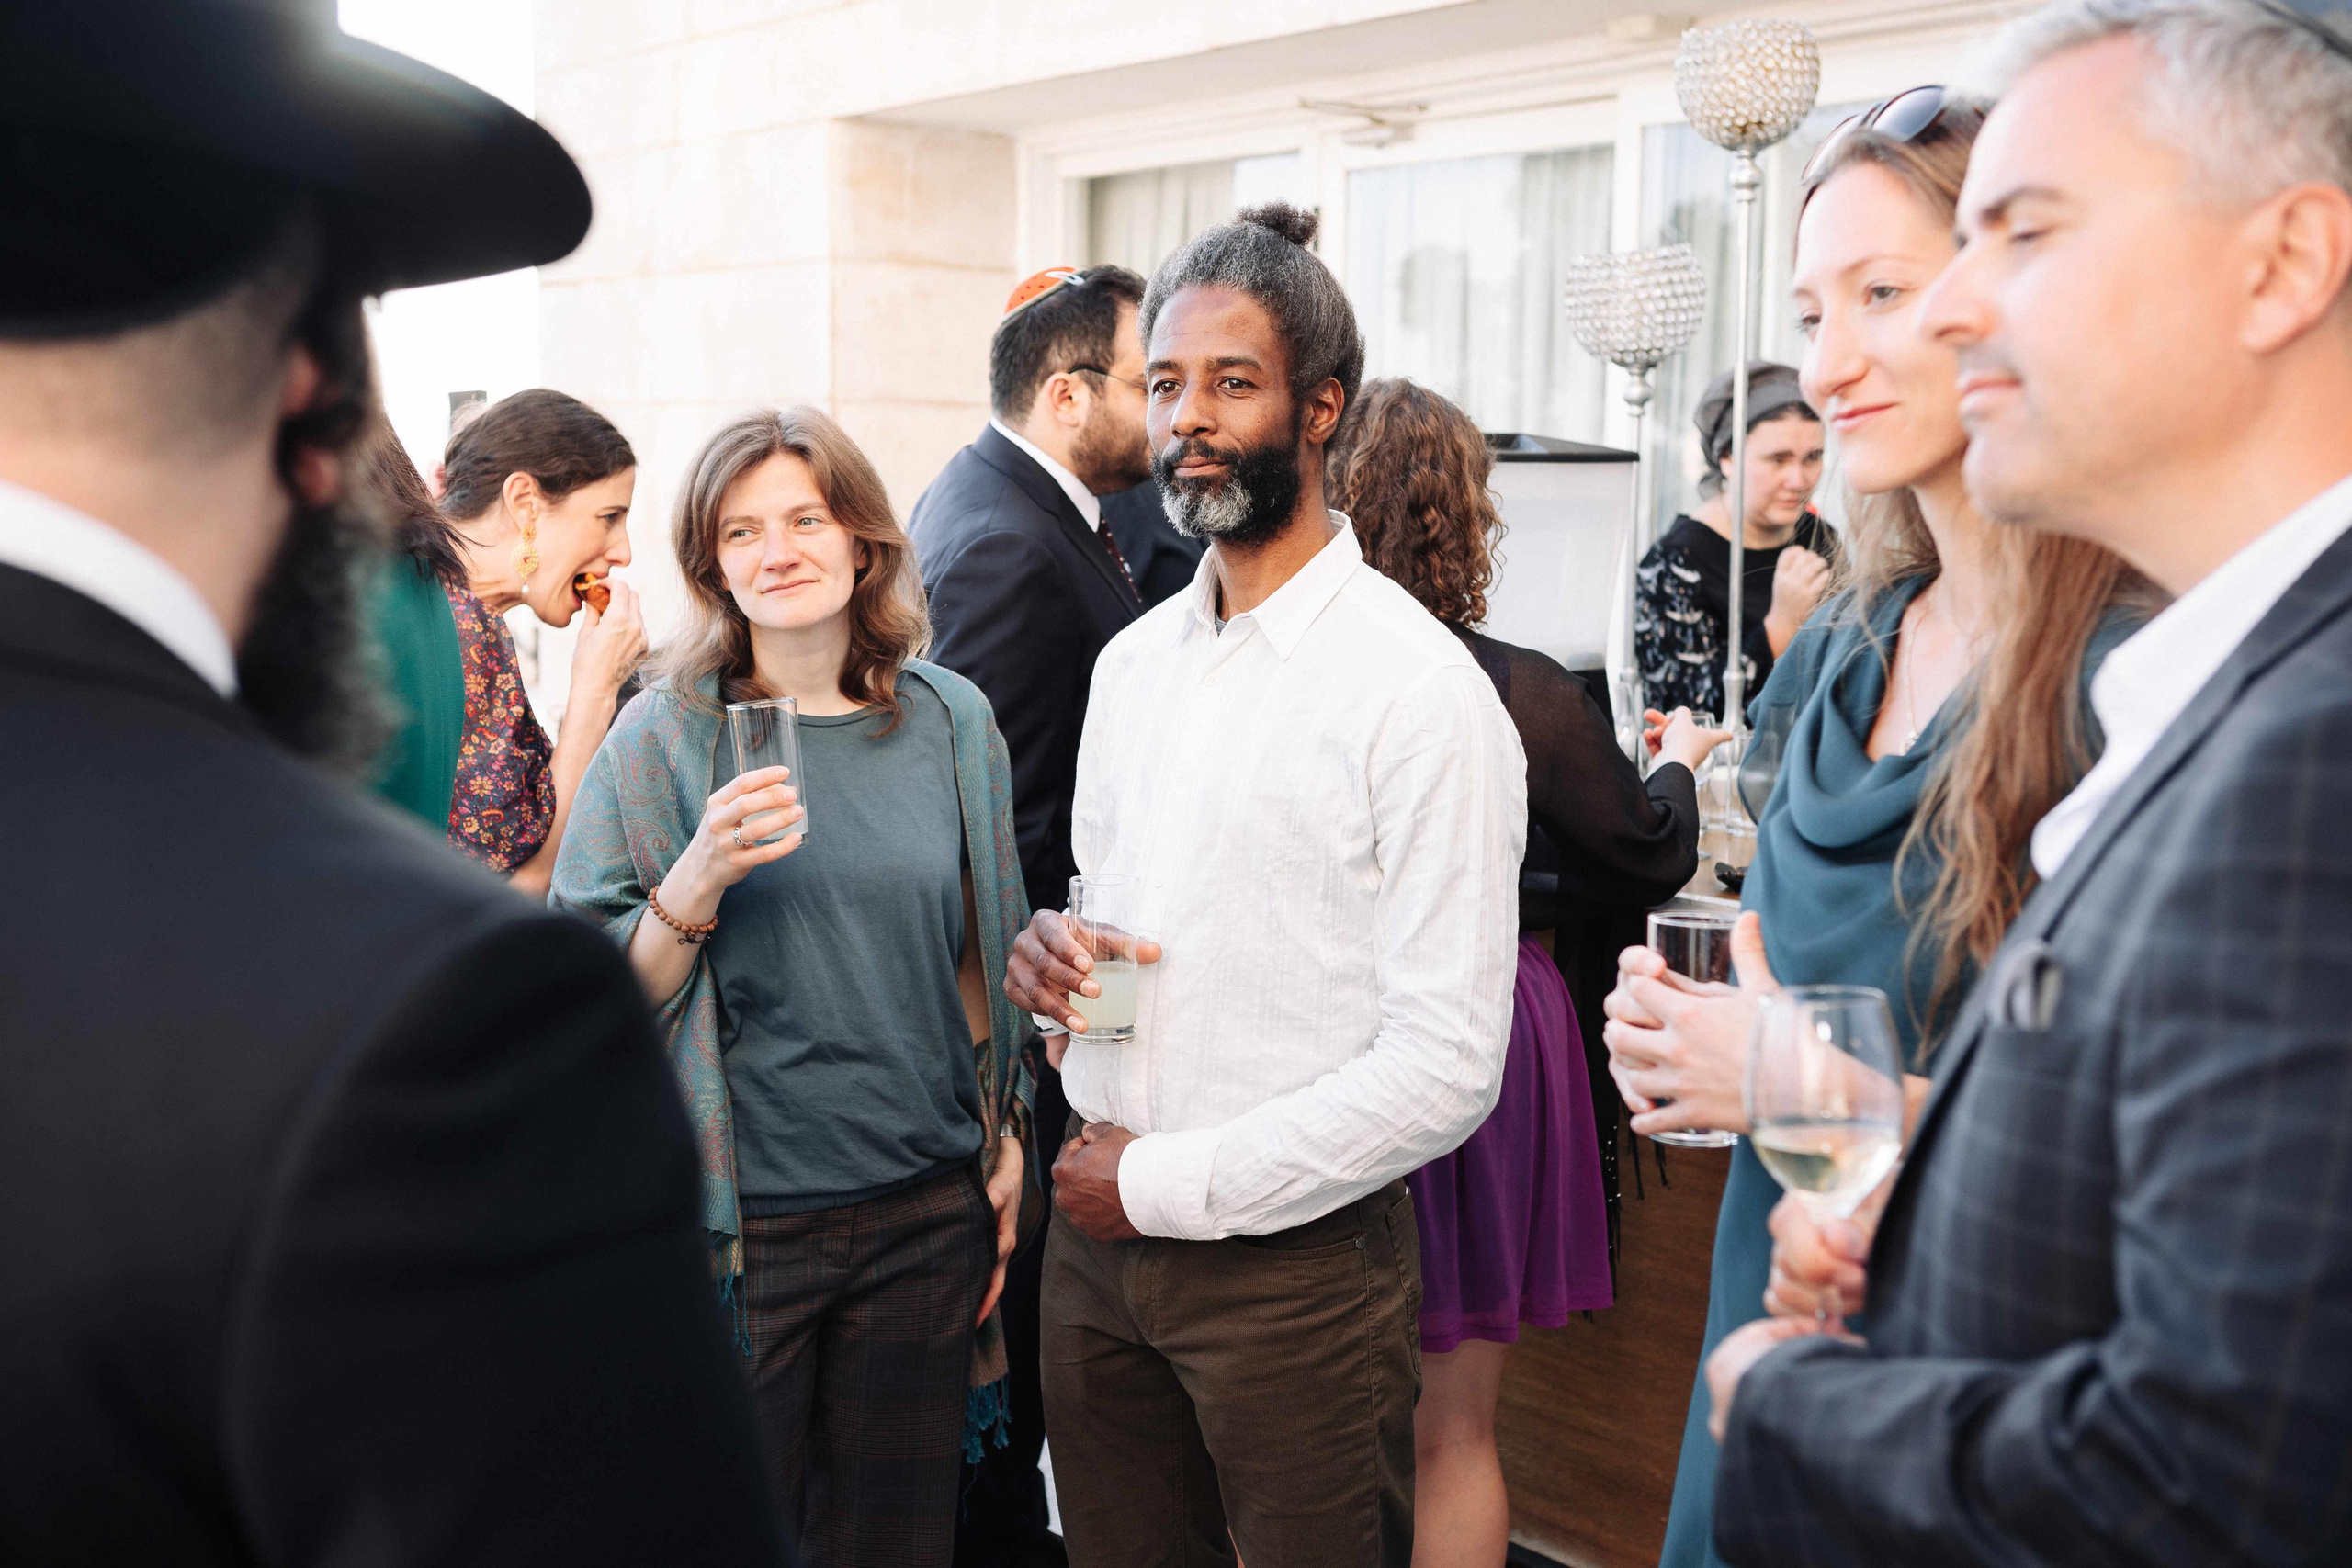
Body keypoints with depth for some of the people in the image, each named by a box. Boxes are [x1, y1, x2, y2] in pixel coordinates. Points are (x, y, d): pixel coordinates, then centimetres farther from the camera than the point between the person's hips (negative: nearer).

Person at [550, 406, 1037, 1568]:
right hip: (741, 1213, -2)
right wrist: (701, 874, -22)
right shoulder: (665, 735, -5)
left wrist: (1007, 1143, 9)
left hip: (929, 1208, 3)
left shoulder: (952, 721, 3)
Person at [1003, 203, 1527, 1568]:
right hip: (1099, 1230, 6)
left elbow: (1447, 1068, -18)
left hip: (1297, 1261, -6)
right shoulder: (1133, 660, 8)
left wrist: (1169, 1184, -14)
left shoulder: (1422, 688, -15)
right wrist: (1050, 953, -3)